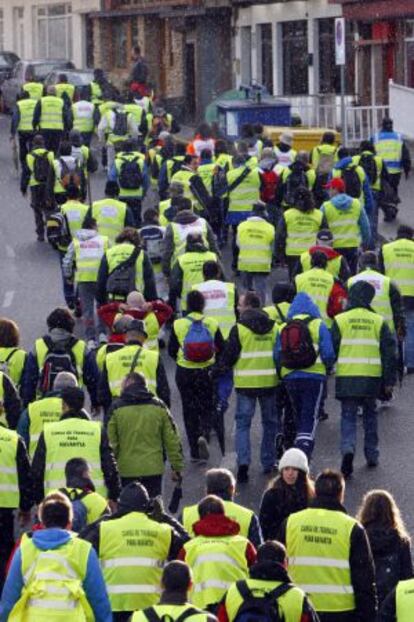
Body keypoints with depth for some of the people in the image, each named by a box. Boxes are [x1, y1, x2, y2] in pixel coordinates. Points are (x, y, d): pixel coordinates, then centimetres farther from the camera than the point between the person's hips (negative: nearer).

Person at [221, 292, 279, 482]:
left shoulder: (239, 329, -10)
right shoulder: (273, 327, 3)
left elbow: (228, 356, -8)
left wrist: (226, 367, 14)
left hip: (246, 382, -3)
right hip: (269, 382, 3)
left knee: (243, 423, 3)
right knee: (269, 423, 16)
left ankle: (243, 462, -13)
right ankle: (268, 463, 22)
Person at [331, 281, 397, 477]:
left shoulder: (340, 321, -2)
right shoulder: (378, 321, 3)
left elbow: (331, 349, -2)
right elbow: (389, 352, 3)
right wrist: (389, 381, 7)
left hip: (346, 378, -1)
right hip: (372, 378, 2)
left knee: (348, 417, 3)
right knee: (370, 416, 19)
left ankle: (348, 448, -21)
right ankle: (372, 455, 24)